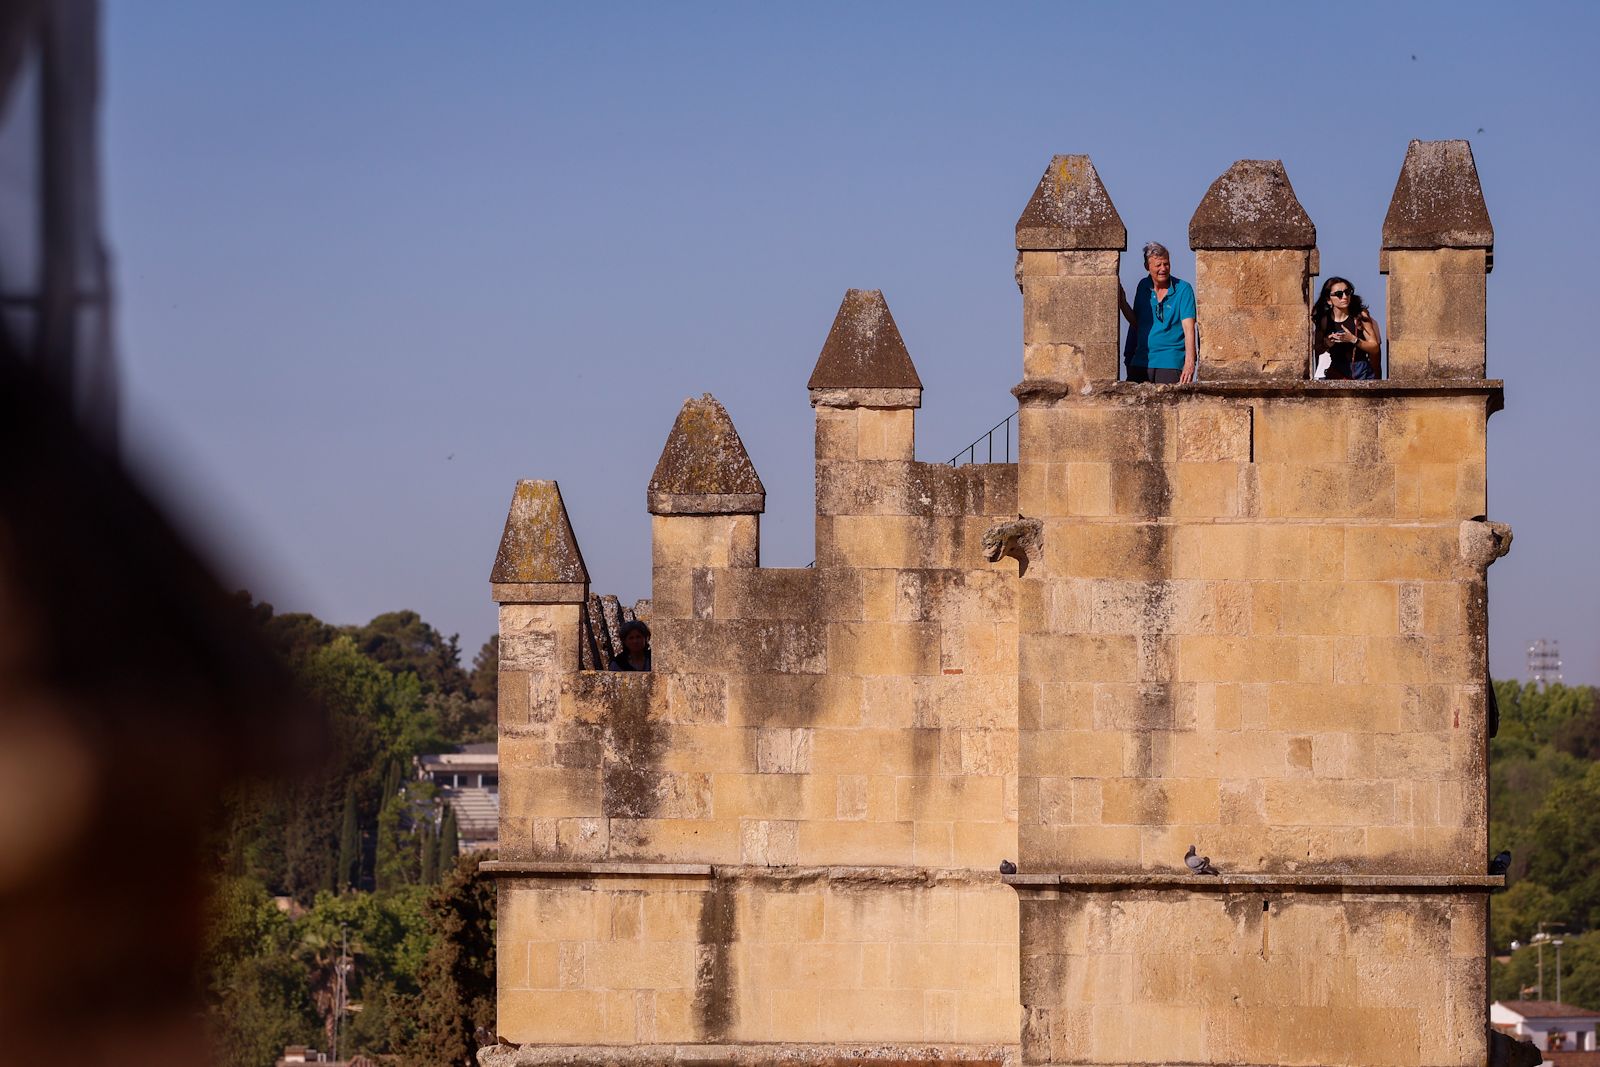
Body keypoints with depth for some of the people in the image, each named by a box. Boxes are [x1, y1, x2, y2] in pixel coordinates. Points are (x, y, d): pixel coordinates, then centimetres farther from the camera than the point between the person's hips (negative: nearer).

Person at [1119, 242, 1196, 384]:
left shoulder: (1183, 289, -5)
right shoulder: (1143, 287, 11)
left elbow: (1189, 328, -13)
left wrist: (1189, 363, -25)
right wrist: (1122, 303, 4)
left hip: (1170, 361, -5)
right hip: (1141, 360, 5)